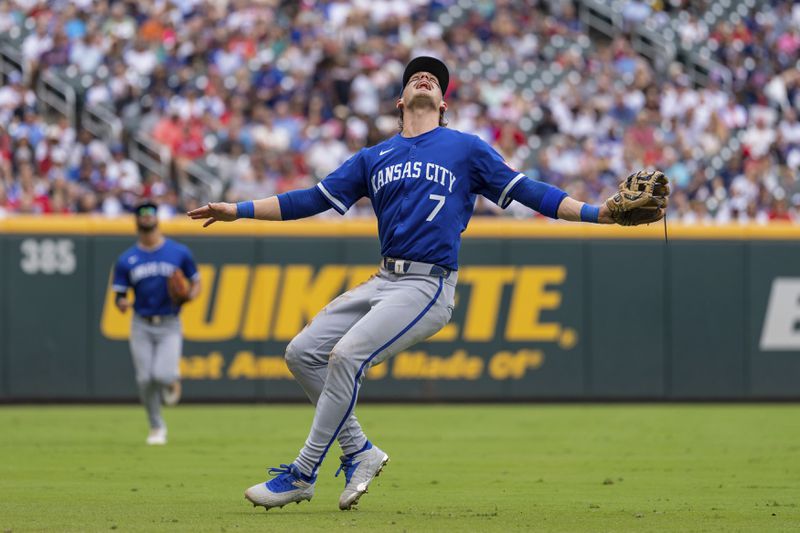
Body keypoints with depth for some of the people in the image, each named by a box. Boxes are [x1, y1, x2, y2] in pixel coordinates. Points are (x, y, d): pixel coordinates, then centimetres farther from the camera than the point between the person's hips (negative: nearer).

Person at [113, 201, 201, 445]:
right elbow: (119, 294, 5)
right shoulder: (127, 259, 4)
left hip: (169, 326, -2)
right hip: (141, 326, 2)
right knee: (145, 379, -3)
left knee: (162, 374, -20)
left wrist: (190, 296, -13)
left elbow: (196, 283, 9)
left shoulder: (179, 252, 2)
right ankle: (157, 427, 18)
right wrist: (122, 303, -19)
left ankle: (173, 379, 19)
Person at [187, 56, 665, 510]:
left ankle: (303, 474, -14)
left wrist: (597, 213, -7)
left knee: (347, 355, -22)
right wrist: (239, 210, 16)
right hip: (384, 281, 6)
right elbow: (314, 200, 20)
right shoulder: (374, 158, 19)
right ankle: (359, 450, 10)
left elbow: (527, 191, 4)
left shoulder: (467, 149, 6)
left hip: (429, 286, -6)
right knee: (303, 352, -2)